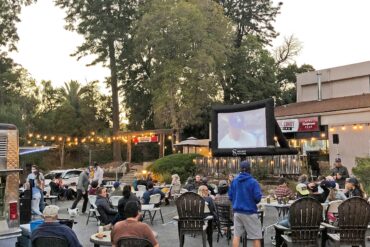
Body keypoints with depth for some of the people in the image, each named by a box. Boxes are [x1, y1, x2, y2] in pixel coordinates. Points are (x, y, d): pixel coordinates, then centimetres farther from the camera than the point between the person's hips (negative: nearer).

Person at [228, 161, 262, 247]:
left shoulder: (234, 181, 3)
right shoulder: (253, 182, -11)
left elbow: (230, 196, 7)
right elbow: (258, 197, -14)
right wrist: (253, 202, 8)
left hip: (237, 212, 5)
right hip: (249, 212, -4)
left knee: (236, 235, 8)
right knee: (256, 237, 5)